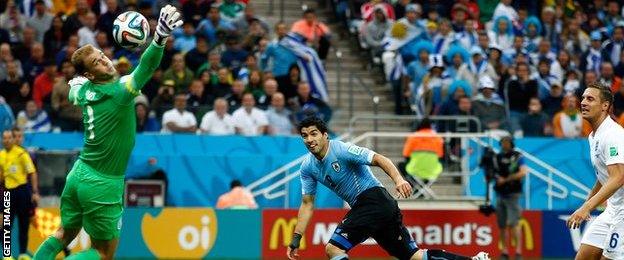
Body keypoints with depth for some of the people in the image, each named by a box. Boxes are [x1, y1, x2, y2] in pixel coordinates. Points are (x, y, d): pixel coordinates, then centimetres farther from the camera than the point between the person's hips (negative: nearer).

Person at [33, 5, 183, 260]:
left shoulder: (81, 89, 2)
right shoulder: (120, 90, -20)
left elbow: (72, 91, 28)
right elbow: (146, 68, -38)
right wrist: (160, 37, -51)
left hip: (78, 174, 7)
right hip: (103, 184, -7)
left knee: (64, 234, 23)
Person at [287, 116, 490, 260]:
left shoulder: (341, 150, -13)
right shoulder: (307, 167, 10)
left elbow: (379, 159, -19)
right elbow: (307, 204, 14)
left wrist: (398, 179, -36)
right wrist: (296, 239, 7)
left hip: (374, 199, -8)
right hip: (361, 207, 8)